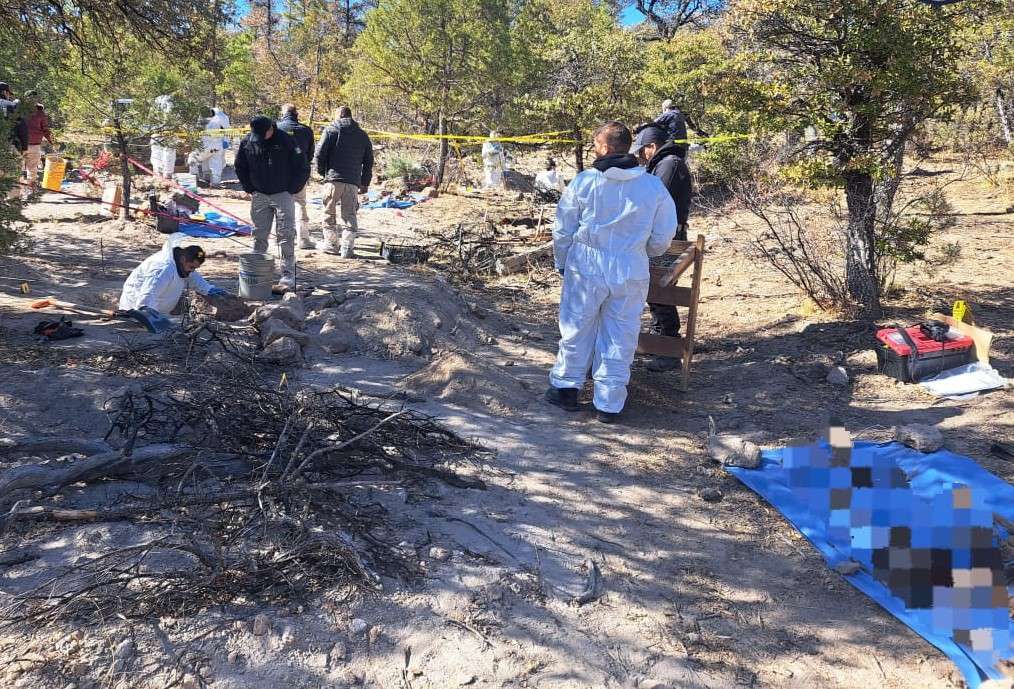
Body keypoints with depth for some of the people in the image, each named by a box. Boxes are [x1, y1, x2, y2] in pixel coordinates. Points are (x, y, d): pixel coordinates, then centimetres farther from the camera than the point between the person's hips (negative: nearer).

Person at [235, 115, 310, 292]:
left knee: (285, 236, -7)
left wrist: (291, 189, -5)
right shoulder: (247, 142, -2)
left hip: (282, 195, -4)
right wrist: (250, 189, 9)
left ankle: (288, 278, -6)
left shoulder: (285, 141, -13)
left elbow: (303, 168, -7)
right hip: (259, 196, 4)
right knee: (259, 236, 8)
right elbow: (240, 167, 14)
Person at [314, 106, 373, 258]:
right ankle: (347, 248, -1)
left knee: (329, 213, 10)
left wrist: (322, 171, 11)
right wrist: (365, 182, 18)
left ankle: (331, 244, 11)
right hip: (353, 181, 3)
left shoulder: (331, 130, 3)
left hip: (334, 178, -3)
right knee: (350, 215, 5)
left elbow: (320, 153, -4)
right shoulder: (362, 135, 15)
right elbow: (369, 161, 15)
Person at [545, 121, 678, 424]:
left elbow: (562, 231, 1)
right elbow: (662, 239, 5)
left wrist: (562, 263, 17)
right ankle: (609, 405, 18)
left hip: (585, 268, -1)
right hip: (631, 273, 1)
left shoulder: (583, 182, -7)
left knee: (576, 329, 16)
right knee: (620, 341, 10)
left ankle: (566, 388, 29)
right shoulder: (654, 187, -2)